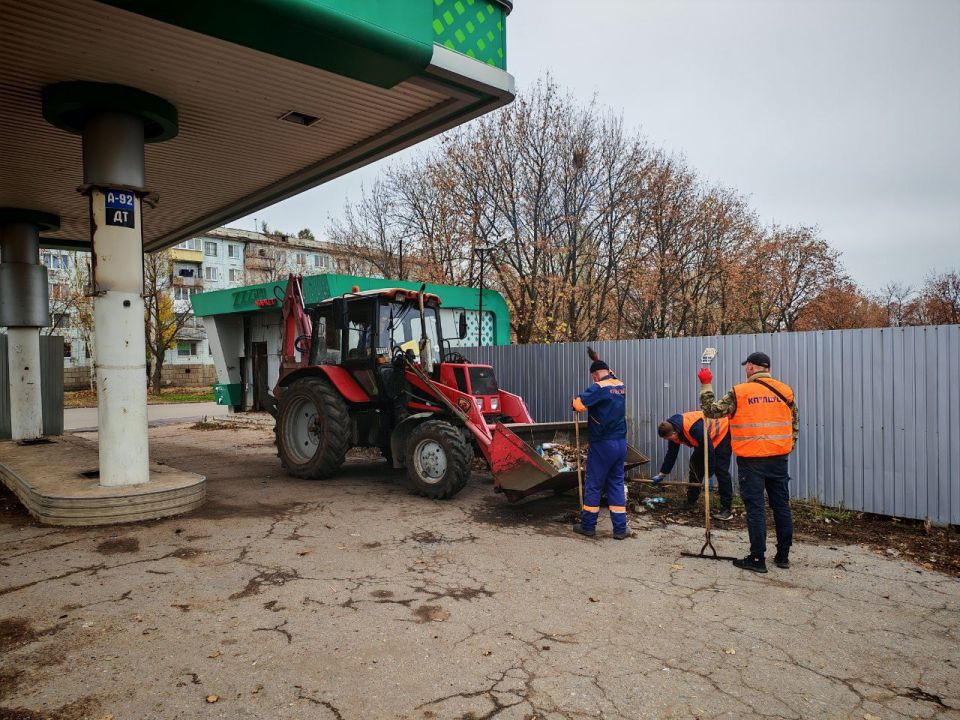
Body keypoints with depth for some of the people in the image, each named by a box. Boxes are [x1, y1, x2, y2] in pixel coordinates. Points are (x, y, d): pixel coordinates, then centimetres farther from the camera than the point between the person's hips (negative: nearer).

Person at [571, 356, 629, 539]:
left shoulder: (599, 387, -14)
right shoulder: (621, 386, 7)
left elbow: (579, 405, -24)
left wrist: (576, 400, -5)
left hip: (602, 444, -6)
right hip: (621, 443, 6)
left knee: (593, 485, 6)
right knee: (617, 484, 12)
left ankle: (588, 525, 16)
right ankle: (620, 528, 12)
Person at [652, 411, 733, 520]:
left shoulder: (694, 428, -39)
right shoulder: (673, 430, -12)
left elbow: (709, 450, -33)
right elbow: (671, 454, 0)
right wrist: (661, 475, 2)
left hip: (722, 434, -9)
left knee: (721, 470, -15)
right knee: (695, 466, 6)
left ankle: (727, 509, -13)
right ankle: (690, 503, 16)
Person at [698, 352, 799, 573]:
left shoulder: (739, 392, -9)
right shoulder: (785, 391, 5)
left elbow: (711, 410, -2)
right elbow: (795, 424, 12)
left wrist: (706, 386, 9)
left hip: (751, 460, -4)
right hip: (779, 457, 4)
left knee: (755, 509, 1)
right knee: (781, 506, 13)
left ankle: (757, 558, 6)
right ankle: (783, 556, 23)